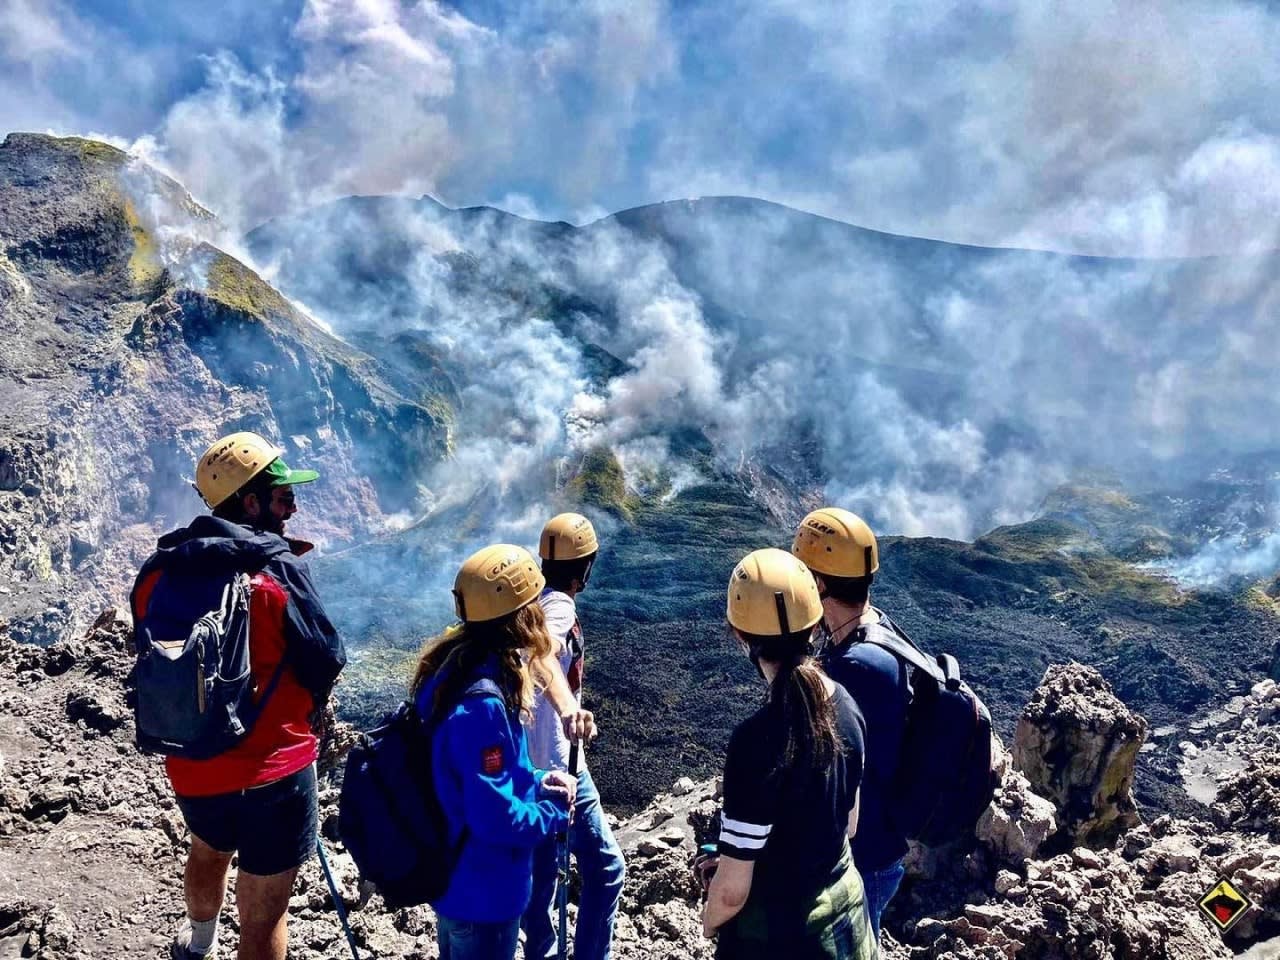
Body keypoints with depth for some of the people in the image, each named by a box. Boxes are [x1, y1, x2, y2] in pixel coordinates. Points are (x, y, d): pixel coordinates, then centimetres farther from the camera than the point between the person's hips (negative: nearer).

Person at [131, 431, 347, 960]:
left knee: (207, 854, 35)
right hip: (274, 768, -6)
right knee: (264, 916, 9)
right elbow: (326, 658, -11)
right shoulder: (280, 572, -20)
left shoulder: (157, 571, -5)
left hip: (189, 766, 6)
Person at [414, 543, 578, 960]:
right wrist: (555, 812, -12)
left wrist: (537, 781, 0)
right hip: (482, 891, -9)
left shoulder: (455, 667, -3)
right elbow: (496, 817, -29)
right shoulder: (482, 704, -33)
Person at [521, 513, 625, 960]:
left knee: (541, 866, 19)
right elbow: (542, 655, -42)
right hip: (557, 761, -9)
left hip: (530, 759, 9)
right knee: (605, 866, 0)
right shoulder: (560, 606, -20)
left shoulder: (534, 602, 6)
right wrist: (568, 707, -56)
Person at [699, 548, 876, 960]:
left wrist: (709, 921, -1)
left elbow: (732, 890, -23)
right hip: (844, 905, 6)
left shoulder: (757, 738, -31)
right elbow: (849, 824, 6)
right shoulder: (845, 705, -9)